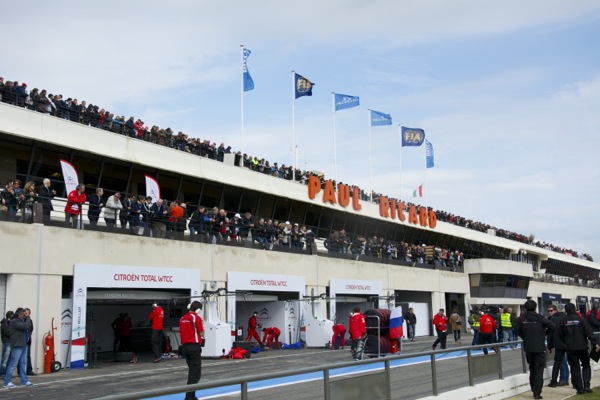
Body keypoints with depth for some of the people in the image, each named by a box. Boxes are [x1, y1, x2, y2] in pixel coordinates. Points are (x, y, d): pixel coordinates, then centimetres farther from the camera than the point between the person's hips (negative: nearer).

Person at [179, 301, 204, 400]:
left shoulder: (182, 319, 10)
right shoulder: (196, 318, -11)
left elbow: (181, 333, 13)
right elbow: (201, 334, -9)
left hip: (184, 346, 8)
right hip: (194, 347, -8)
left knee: (192, 371, 19)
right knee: (196, 372, -1)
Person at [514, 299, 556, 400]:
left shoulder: (521, 319, -2)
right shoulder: (540, 318, -10)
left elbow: (517, 331, 1)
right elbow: (553, 327, -14)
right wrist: (545, 332, 4)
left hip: (528, 347, 3)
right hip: (539, 347, -3)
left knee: (532, 369, 17)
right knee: (539, 369, 0)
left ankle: (534, 390, 21)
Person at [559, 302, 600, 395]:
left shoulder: (564, 321, 0)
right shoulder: (581, 319, -7)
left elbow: (560, 335, 7)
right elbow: (589, 332, -12)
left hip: (570, 349, 1)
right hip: (582, 347, -1)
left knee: (575, 368, 5)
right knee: (586, 366, 15)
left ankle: (580, 389, 3)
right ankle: (586, 386, 2)